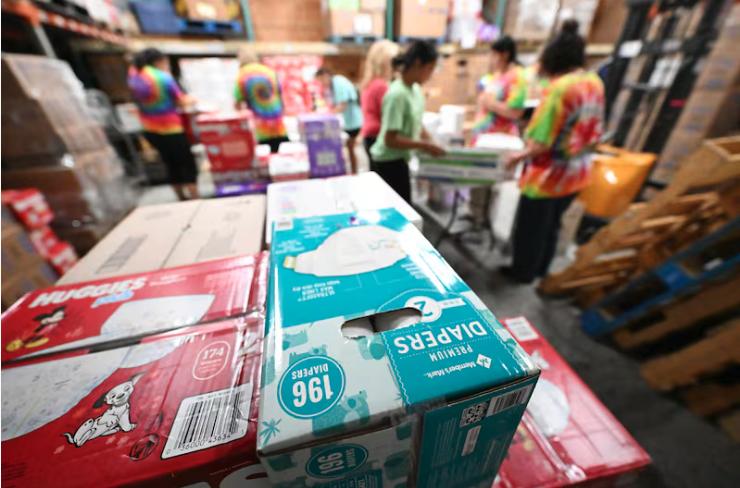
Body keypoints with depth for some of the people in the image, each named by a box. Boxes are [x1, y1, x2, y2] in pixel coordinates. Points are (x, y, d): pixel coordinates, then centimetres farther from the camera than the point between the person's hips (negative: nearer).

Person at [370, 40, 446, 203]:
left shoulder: (415, 89, 6)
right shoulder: (397, 94, -21)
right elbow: (391, 139, -25)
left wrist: (431, 143, 2)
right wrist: (424, 146, -20)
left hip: (400, 160, 9)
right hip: (389, 162, -9)